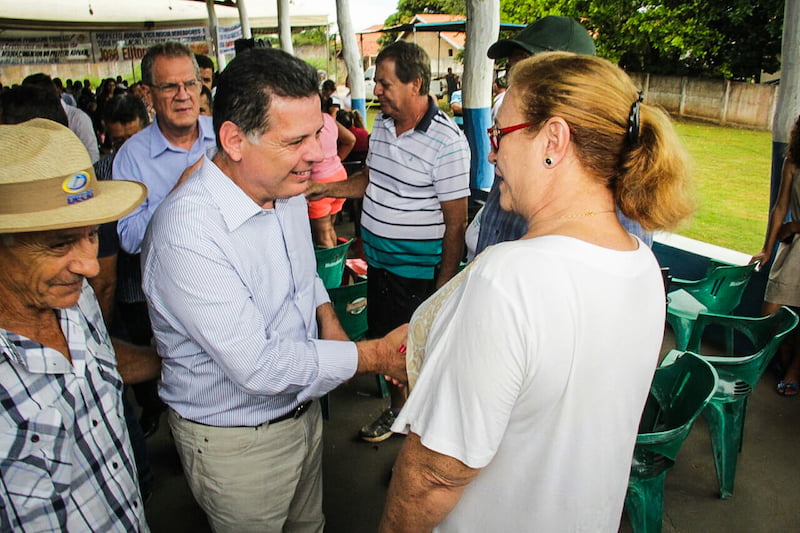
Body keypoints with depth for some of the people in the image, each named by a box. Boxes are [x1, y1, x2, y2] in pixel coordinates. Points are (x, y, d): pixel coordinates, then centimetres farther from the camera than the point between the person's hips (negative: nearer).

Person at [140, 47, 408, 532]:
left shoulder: (286, 190, -4)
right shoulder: (186, 232, -32)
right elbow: (256, 365, -31)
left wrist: (328, 320, -5)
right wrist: (375, 355, -28)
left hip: (303, 408, 7)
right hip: (236, 442, -6)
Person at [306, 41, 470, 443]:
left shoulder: (447, 141, -20)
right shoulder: (382, 123, 4)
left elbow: (456, 222, -18)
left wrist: (444, 287, -17)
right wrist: (324, 188, 7)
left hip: (419, 274, -7)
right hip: (379, 262, 7)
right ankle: (397, 410, 46)